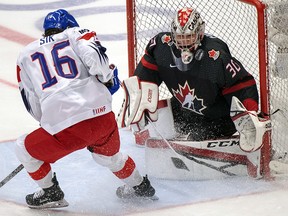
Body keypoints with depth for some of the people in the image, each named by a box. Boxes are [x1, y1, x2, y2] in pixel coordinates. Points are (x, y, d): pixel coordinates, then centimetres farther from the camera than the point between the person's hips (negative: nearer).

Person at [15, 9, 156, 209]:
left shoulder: (26, 54, 19)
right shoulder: (75, 33, 15)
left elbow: (32, 105, 21)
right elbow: (95, 57, -7)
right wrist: (108, 78, 12)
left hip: (63, 127, -2)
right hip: (103, 117, 2)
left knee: (25, 149, 24)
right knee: (109, 154, 35)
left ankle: (51, 193, 31)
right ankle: (140, 186, 49)